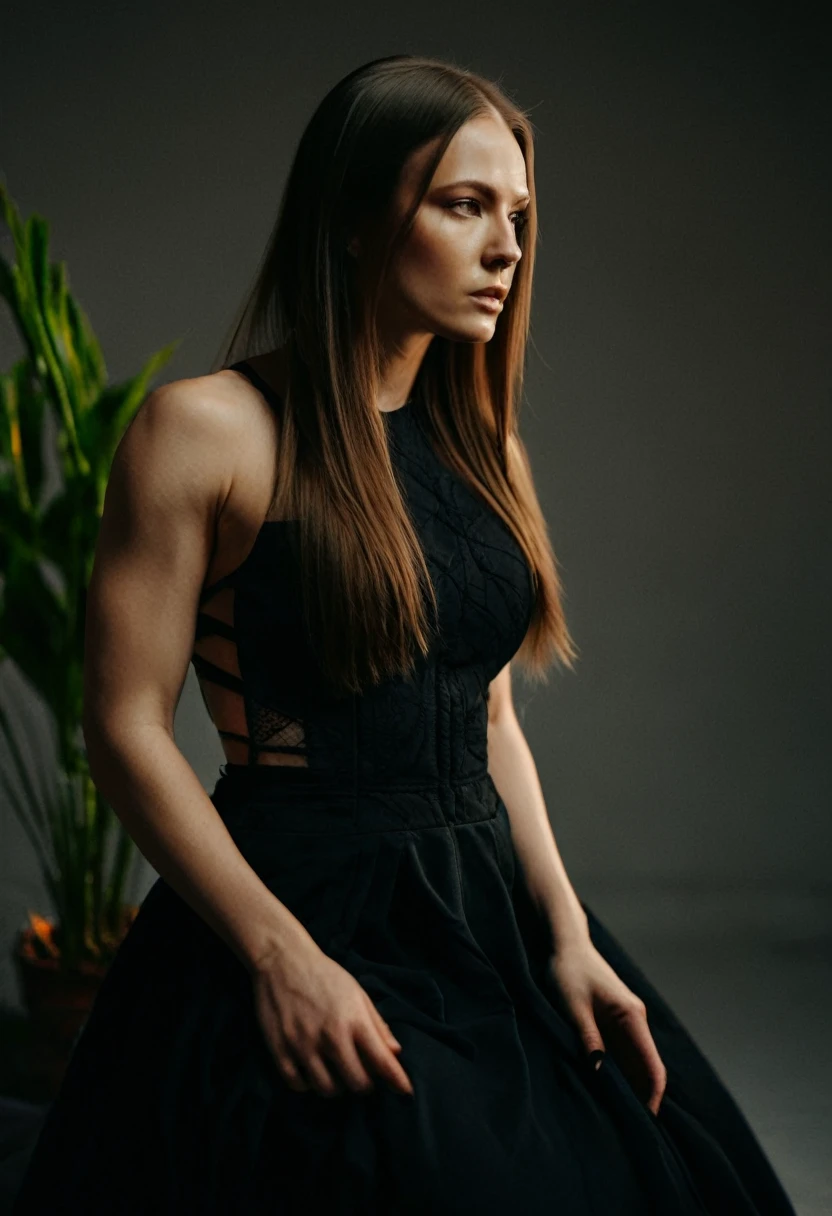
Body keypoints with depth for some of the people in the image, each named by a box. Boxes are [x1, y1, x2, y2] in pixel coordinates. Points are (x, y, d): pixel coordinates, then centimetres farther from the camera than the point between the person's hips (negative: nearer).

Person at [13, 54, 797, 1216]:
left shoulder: (480, 445, 11)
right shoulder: (206, 430, -8)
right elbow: (127, 727, -11)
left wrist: (568, 934, 5)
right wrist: (282, 956, -17)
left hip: (489, 916, 6)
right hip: (298, 916, -6)